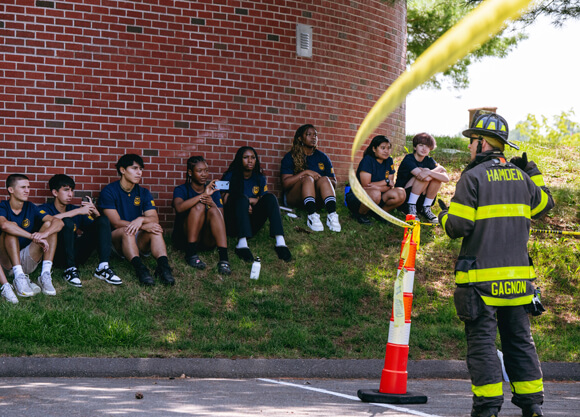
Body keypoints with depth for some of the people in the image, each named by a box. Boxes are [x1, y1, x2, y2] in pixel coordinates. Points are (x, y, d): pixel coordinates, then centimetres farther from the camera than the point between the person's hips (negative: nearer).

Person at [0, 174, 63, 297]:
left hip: (27, 260, 4)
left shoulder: (30, 208, 6)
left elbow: (59, 222, -7)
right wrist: (34, 237, -38)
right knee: (12, 226, -27)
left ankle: (46, 275, -22)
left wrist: (44, 233, -30)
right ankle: (19, 278, -37)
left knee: (49, 224, -9)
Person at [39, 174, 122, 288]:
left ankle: (103, 267, -19)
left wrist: (95, 213, -8)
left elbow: (98, 229, 13)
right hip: (59, 256, -5)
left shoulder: (74, 209, 18)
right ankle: (69, 270, -28)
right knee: (67, 222, -29)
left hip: (77, 255, 6)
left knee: (104, 219, -5)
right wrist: (78, 211, -22)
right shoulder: (45, 209, 2)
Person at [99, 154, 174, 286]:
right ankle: (139, 268, -56)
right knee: (127, 230, -36)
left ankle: (163, 265, -48)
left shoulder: (143, 192, 11)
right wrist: (144, 226, -26)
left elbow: (154, 218, -3)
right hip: (116, 239, -4)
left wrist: (141, 219, -29)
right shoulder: (109, 191, -4)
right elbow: (115, 222, -14)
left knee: (155, 229, -26)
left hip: (139, 240, 4)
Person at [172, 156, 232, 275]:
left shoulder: (213, 190, 11)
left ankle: (223, 258, -42)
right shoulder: (181, 190, 1)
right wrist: (203, 195, -33)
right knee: (199, 206, -24)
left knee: (213, 210, -26)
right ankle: (191, 254, -29)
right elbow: (179, 207, -24)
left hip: (207, 240, 3)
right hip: (184, 238, -3)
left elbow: (221, 216, -3)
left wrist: (212, 204, -24)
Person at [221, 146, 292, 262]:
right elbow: (224, 201, -5)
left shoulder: (259, 178, 13)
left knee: (270, 197, -18)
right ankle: (242, 244, -50)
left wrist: (251, 200, -12)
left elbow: (265, 200, 5)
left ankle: (280, 242, -38)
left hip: (252, 225, 3)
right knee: (242, 198, -31)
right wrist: (245, 204, -18)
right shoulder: (230, 177, 3)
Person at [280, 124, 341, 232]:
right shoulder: (290, 157, 7)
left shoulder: (322, 157, 17)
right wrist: (305, 173, -14)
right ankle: (312, 216, -52)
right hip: (294, 198, -3)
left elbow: (334, 183, 12)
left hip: (317, 198, 3)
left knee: (324, 179, -26)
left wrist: (319, 179, -8)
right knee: (307, 179, -30)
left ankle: (332, 215, -48)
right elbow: (285, 183, -6)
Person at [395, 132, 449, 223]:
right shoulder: (408, 159, -14)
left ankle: (426, 209, -8)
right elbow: (422, 176, -31)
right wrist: (439, 168, -17)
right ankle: (411, 208, -20)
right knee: (426, 177, -27)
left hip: (420, 198, 6)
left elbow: (446, 178, -15)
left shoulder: (429, 161, 2)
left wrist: (429, 172, -32)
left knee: (437, 176, -15)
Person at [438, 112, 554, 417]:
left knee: (482, 340, -2)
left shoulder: (472, 177, -10)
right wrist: (533, 173, 31)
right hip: (517, 274, 6)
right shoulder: (520, 176, 8)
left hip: (482, 277, -6)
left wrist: (445, 216, 8)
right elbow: (544, 205, 24)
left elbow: (459, 226, -13)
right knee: (520, 338, 13)